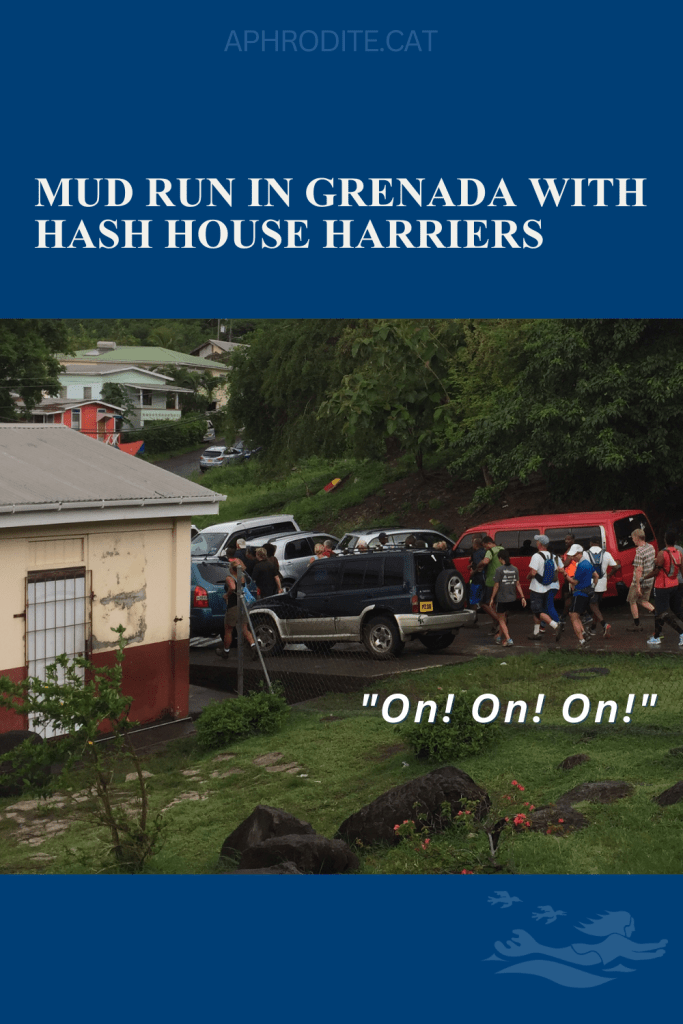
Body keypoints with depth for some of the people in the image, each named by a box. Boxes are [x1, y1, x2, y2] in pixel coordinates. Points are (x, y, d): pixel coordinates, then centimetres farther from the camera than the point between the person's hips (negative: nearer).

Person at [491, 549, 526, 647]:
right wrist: (522, 597, 7)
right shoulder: (515, 569, 3)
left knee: (501, 620, 5)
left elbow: (496, 586, -12)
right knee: (504, 618, 23)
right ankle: (500, 637, 33)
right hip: (511, 599, 6)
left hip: (501, 598, -6)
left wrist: (492, 598, -4)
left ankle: (508, 640, -7)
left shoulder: (499, 570, -13)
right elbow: (517, 584, 3)